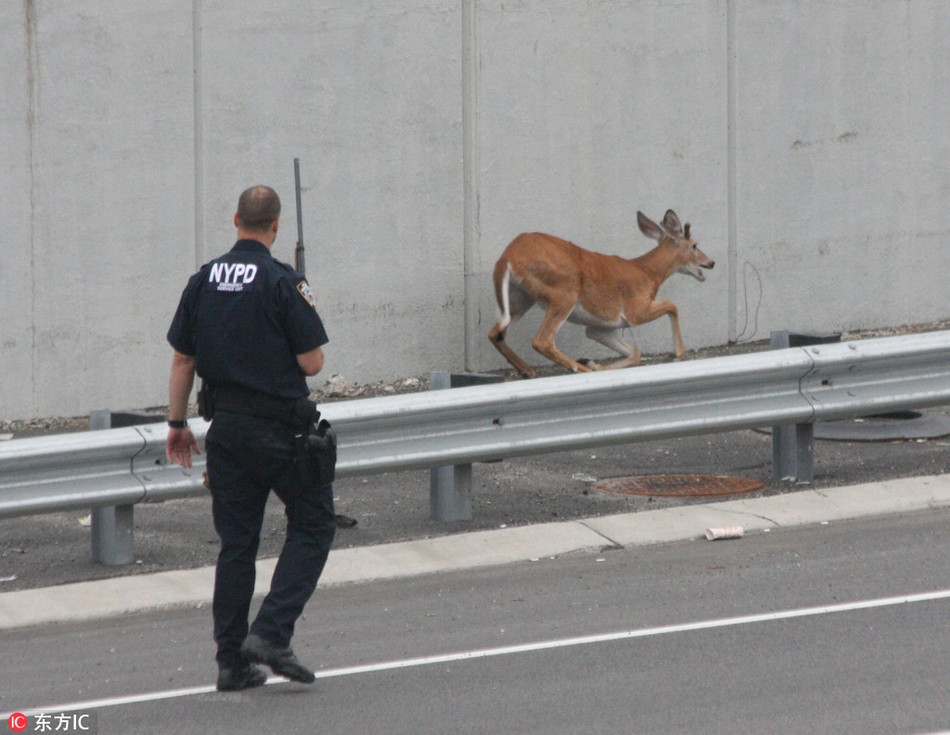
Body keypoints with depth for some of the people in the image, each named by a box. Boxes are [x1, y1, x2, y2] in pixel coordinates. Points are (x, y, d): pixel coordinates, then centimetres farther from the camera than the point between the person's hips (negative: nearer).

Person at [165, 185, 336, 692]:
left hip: (225, 427, 6)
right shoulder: (282, 283, -14)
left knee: (236, 542, 10)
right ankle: (271, 632, -7)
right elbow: (312, 363, -14)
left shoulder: (203, 281, 4)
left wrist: (177, 424, 17)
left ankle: (231, 660, 9)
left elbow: (182, 360, 8)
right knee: (311, 527, 8)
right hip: (281, 430, -6)